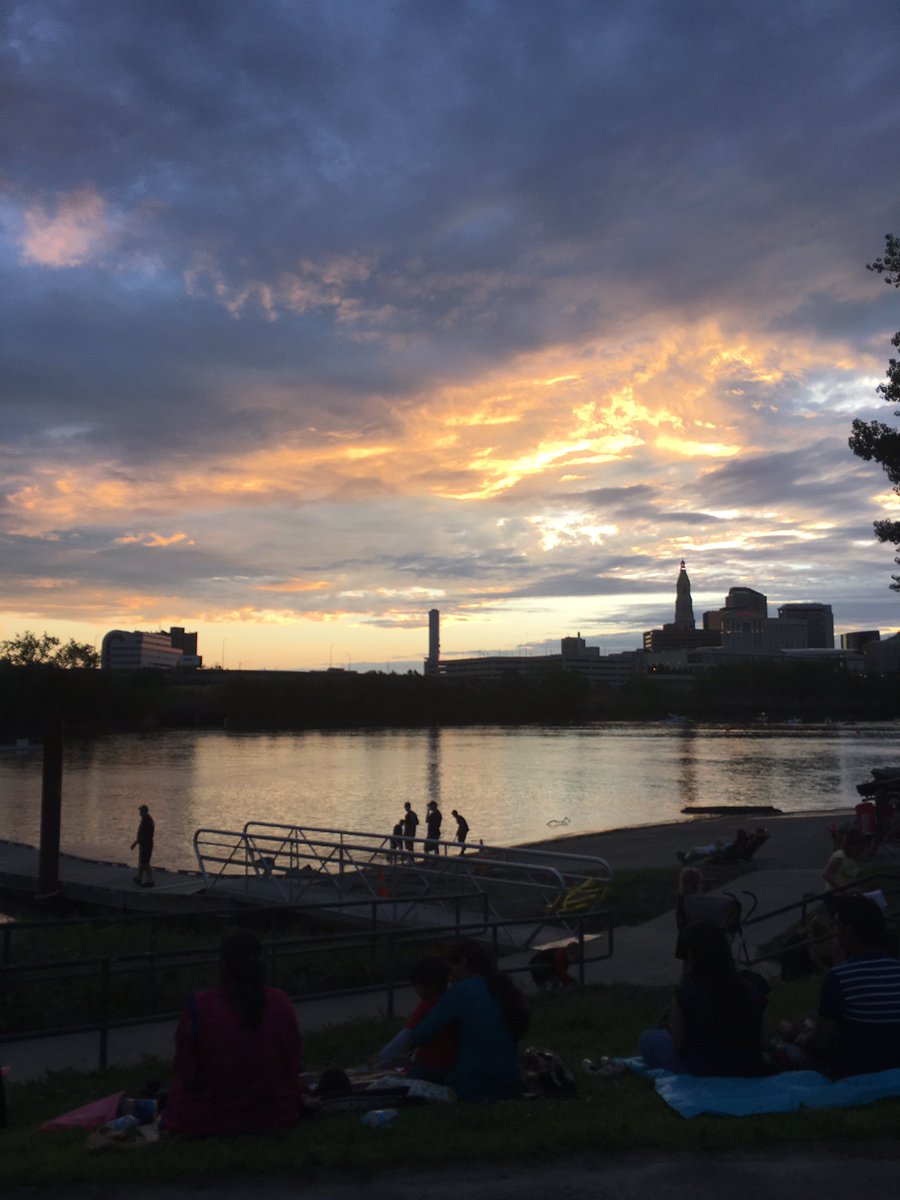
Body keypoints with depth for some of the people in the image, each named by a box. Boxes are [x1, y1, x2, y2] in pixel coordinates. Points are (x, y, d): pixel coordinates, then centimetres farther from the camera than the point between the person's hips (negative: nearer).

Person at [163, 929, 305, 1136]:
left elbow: (185, 1072, -13)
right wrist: (292, 1107, 15)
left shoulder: (199, 1008, -24)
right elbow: (293, 1065, -3)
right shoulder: (281, 1003, -15)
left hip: (206, 1121, -2)